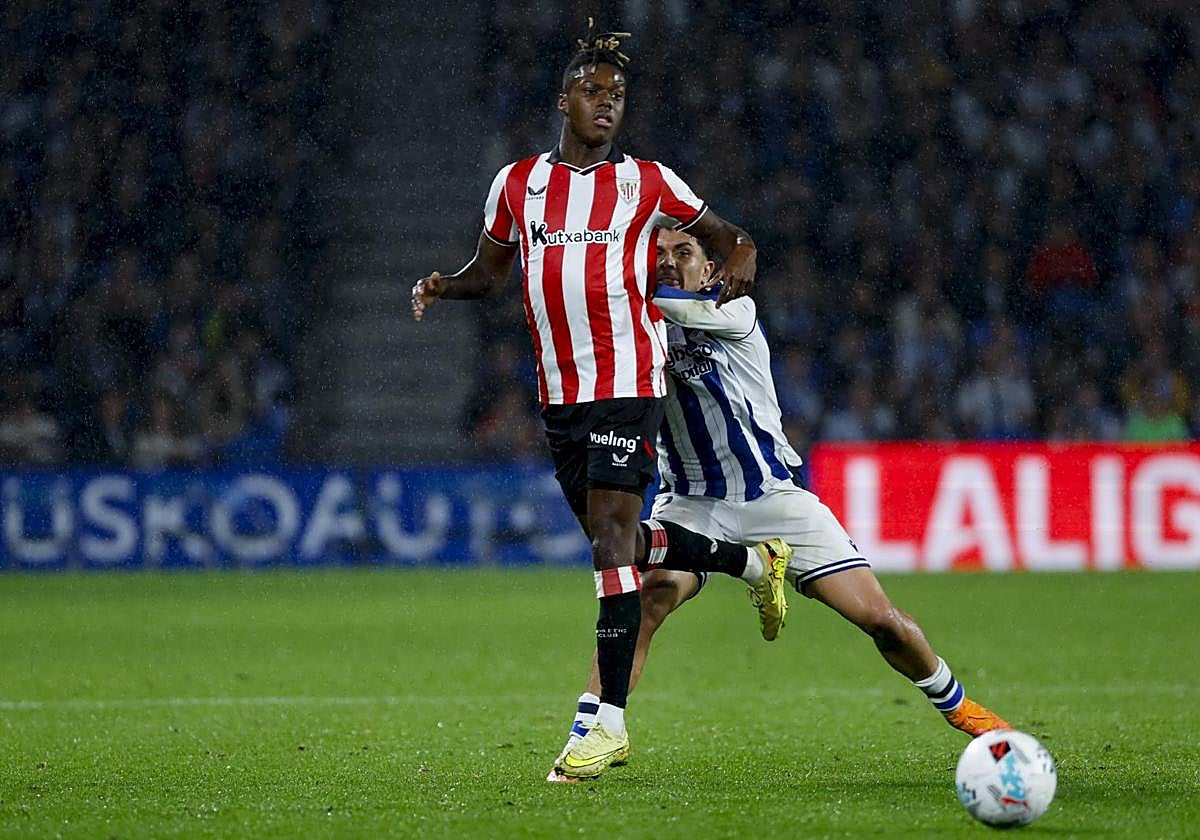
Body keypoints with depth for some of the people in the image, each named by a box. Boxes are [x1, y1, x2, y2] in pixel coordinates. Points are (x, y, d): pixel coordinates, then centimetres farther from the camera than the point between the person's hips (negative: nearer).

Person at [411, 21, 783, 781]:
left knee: (612, 531, -14)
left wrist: (740, 261, -11)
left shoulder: (646, 183, 2)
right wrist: (444, 286, -2)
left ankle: (610, 720, -14)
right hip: (560, 390, 5)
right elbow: (491, 271, 20)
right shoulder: (517, 183, 11)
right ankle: (753, 561, 38)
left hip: (629, 382, -5)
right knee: (616, 537, 12)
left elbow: (724, 234, 12)